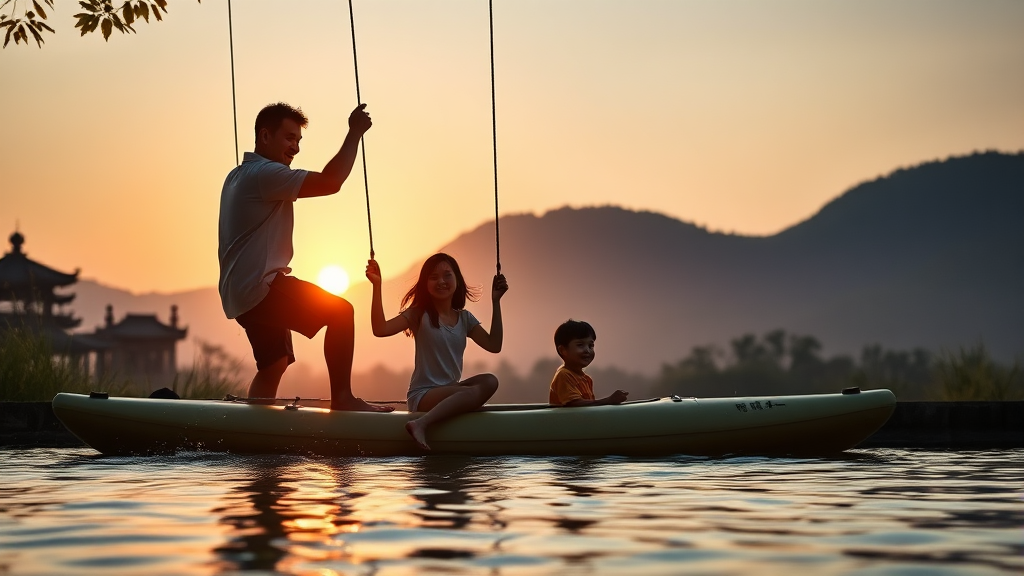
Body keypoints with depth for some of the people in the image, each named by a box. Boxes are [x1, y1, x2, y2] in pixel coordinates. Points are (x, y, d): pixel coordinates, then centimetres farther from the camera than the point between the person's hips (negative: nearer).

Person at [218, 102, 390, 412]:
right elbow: (330, 182, -23)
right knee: (340, 311, -12)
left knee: (274, 364, 18)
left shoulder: (239, 175, 19)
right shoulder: (263, 174, -14)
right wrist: (354, 134, -15)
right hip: (260, 287, -11)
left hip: (241, 293, 11)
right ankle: (342, 398, -14)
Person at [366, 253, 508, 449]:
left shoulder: (465, 318, 10)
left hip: (451, 390, 6)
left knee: (489, 381, -25)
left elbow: (494, 345, 0)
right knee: (475, 392, -31)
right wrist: (377, 286, -25)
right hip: (423, 394, -6)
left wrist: (495, 302, -1)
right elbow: (380, 329, -19)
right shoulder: (419, 315, -5)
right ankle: (420, 424, -39)